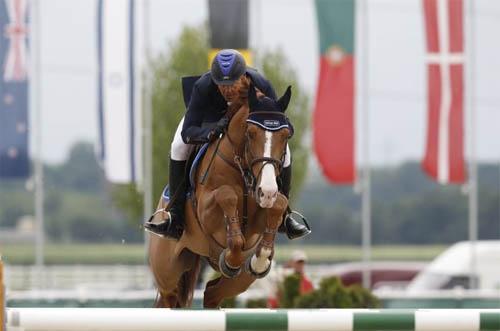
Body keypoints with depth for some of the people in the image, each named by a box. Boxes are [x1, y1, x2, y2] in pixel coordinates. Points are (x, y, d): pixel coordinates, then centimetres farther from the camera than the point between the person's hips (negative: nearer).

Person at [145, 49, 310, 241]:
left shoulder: (262, 86, -38)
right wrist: (212, 132, -61)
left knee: (282, 151, -15)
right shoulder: (203, 87, -43)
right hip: (209, 115, -1)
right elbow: (187, 132, -42)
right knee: (179, 146, -25)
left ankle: (282, 216, 5)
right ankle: (176, 219, -19)